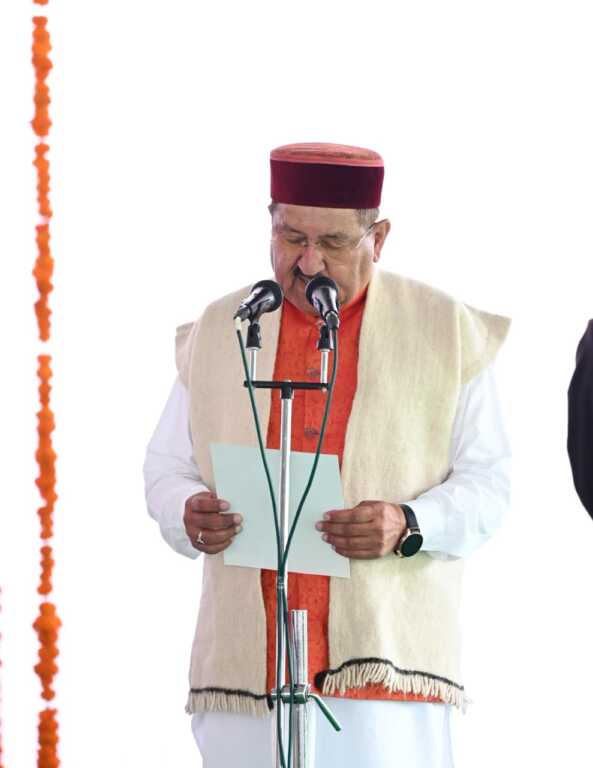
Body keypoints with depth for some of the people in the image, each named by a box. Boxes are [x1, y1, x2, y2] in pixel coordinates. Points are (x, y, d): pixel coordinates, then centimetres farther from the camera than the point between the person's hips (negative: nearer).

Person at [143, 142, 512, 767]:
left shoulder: (448, 334, 4)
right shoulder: (218, 332, 11)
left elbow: (485, 485, 3)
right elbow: (167, 468, 14)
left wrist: (407, 524, -17)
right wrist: (190, 513, -9)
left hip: (384, 656, -2)